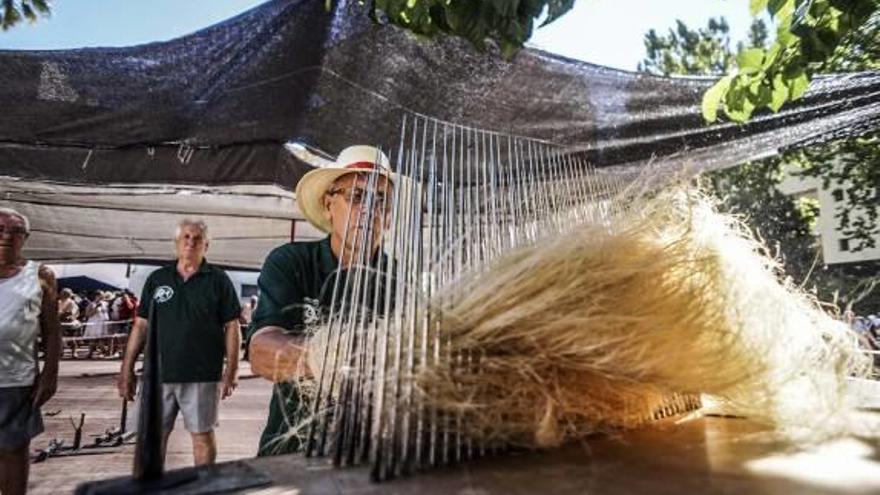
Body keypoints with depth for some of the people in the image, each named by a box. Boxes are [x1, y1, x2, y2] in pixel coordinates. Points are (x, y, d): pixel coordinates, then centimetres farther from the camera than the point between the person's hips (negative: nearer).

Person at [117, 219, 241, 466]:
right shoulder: (157, 279, 8)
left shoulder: (218, 280, -1)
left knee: (202, 434, 8)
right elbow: (141, 325, 10)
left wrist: (231, 371, -9)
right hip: (158, 373, 3)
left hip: (202, 375, -3)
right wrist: (127, 369, 6)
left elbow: (231, 327, -3)